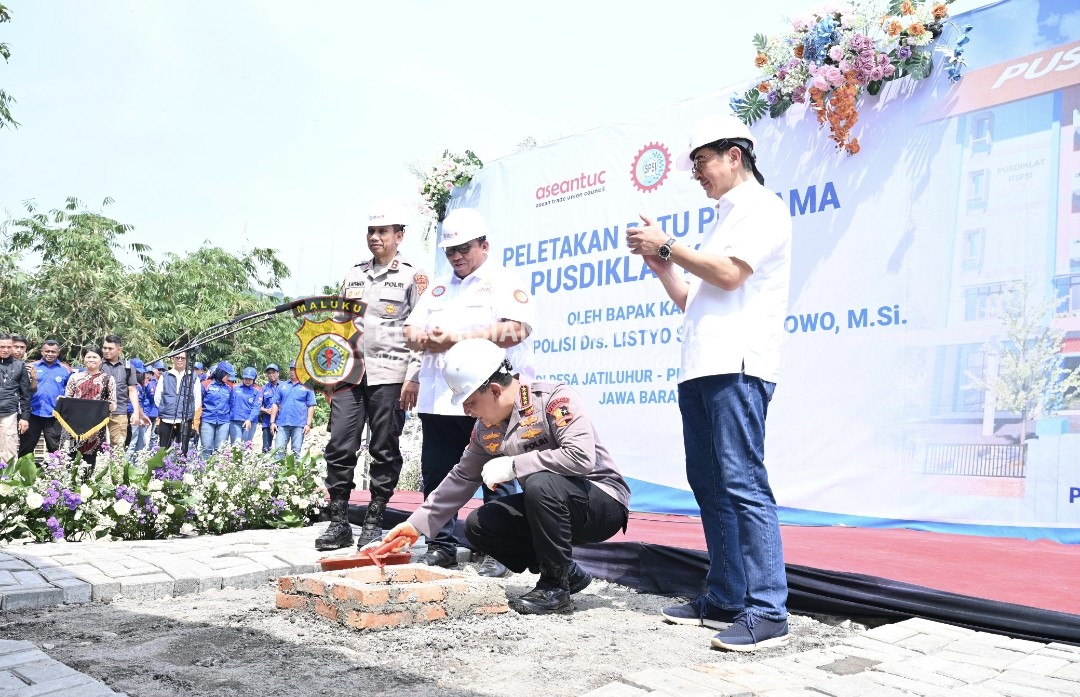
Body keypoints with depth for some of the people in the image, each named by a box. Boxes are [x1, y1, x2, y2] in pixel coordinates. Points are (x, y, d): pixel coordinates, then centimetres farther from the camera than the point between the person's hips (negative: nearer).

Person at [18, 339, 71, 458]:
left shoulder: (65, 370, 3)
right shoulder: (32, 367, 4)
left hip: (54, 416, -1)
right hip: (33, 413, 1)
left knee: (55, 448, 7)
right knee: (26, 447, 9)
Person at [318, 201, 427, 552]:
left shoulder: (413, 276, 3)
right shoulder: (354, 275, 18)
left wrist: (413, 377, -11)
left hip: (390, 375, -4)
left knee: (384, 451, 1)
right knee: (339, 446, -2)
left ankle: (373, 524, 10)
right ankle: (338, 523, 7)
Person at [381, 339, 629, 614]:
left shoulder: (554, 398, -22)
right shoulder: (485, 428, 1)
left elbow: (581, 457, -35)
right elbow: (462, 478, 12)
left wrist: (512, 465, -27)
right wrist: (417, 524, 10)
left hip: (604, 503, -8)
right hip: (552, 507, 8)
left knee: (541, 483, -35)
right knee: (478, 526, -5)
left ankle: (556, 588, -15)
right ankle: (568, 572, 7)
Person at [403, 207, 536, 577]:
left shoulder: (505, 282, 1)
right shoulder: (439, 287, 22)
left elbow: (516, 330, -15)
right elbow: (410, 329, 20)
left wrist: (460, 338, -17)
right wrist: (423, 339, -6)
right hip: (438, 401, 6)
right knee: (436, 475, 8)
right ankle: (441, 545, 21)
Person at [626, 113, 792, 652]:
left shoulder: (762, 207, 1)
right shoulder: (725, 219, 27)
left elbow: (729, 273, -15)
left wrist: (667, 245, -6)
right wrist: (661, 264, 12)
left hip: (736, 366, -9)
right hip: (699, 368, 9)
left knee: (742, 484, -13)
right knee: (710, 485, 8)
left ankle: (767, 611, -10)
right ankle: (725, 600, 14)